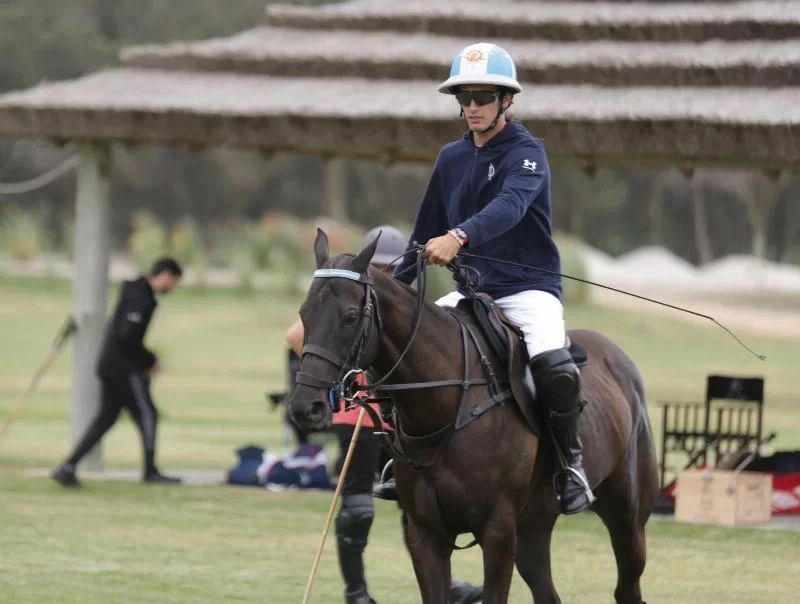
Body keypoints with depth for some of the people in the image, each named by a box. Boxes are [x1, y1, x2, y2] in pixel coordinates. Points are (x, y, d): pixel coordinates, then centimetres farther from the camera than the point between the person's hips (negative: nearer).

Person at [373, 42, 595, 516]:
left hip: (529, 289, -6)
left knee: (553, 366, -34)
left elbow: (510, 205, -30)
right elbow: (428, 231, 21)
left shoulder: (526, 152, -9)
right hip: (471, 291, 6)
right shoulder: (452, 158, 11)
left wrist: (459, 237, -47)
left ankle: (570, 459, -12)